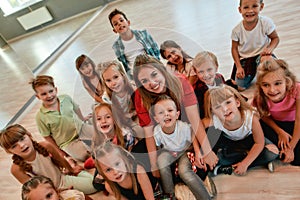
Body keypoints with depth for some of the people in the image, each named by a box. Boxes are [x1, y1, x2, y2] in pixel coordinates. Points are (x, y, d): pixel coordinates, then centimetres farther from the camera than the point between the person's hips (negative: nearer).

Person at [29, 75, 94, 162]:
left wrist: (82, 119, 28)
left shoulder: (66, 98, -9)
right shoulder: (40, 116, -17)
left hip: (81, 128, 4)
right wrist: (59, 151, -2)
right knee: (87, 156, -23)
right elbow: (47, 136, -6)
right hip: (68, 142, -4)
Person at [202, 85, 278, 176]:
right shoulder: (214, 120, -36)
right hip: (228, 140, 0)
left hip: (248, 138, 0)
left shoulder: (251, 117, -37)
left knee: (273, 152, -20)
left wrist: (245, 164, -26)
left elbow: (259, 143, -25)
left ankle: (230, 167, -19)